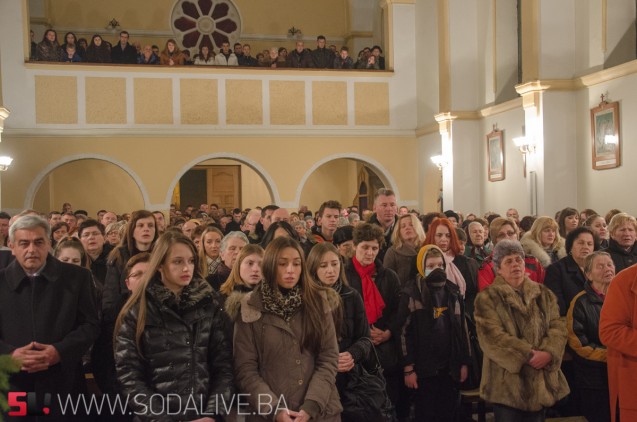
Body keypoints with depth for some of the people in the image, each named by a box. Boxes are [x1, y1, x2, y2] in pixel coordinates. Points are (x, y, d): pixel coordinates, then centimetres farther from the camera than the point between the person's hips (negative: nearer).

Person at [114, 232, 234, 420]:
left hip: (204, 415, 2)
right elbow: (128, 375, -7)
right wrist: (160, 417, -16)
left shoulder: (209, 304, 3)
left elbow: (223, 365, 0)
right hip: (157, 416, -2)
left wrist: (213, 413, -12)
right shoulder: (137, 311, -3)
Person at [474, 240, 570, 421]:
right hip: (508, 382, -4)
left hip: (541, 380, 5)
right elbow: (492, 335, -14)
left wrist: (548, 353, -16)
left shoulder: (544, 294, 13)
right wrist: (527, 354, -20)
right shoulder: (488, 298, -2)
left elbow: (558, 326, 2)